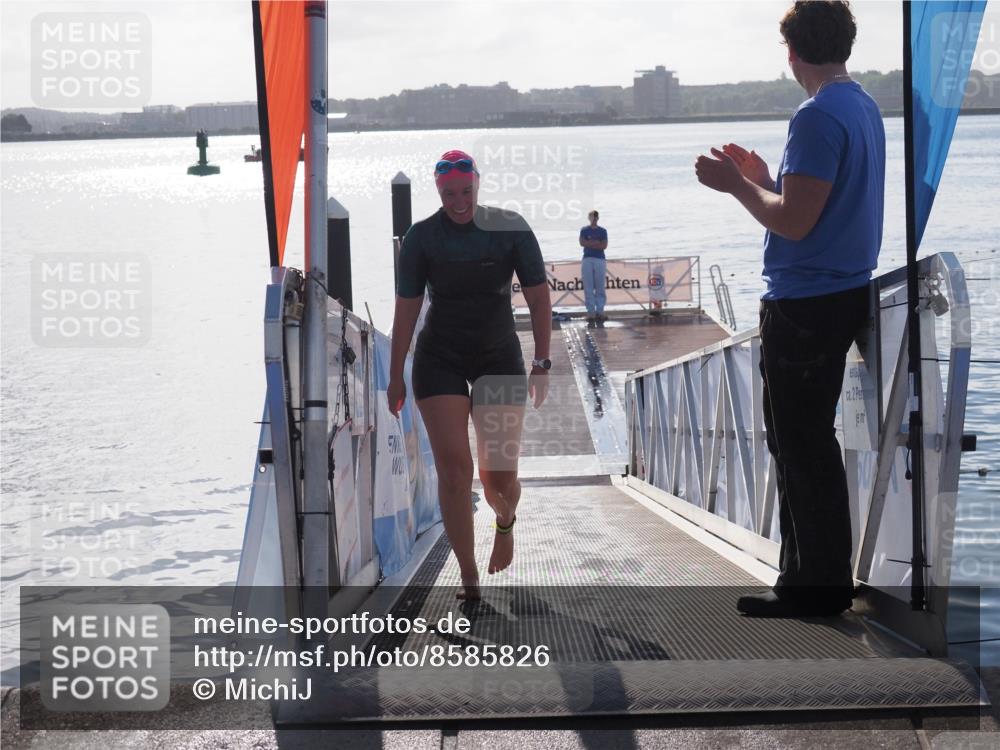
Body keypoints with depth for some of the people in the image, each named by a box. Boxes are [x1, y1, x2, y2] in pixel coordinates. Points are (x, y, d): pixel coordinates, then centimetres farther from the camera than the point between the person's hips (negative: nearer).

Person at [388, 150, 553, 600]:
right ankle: (469, 580, -3)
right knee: (453, 469, -12)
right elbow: (406, 309, 0)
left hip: (498, 358, 0)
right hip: (440, 361, 0)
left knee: (500, 478, -2)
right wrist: (396, 376, 1)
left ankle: (505, 522, 37)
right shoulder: (422, 238, -5)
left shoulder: (510, 229, -6)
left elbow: (538, 298, -3)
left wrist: (541, 364, -8)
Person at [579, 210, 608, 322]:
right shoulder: (584, 230, 10)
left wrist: (590, 244, -6)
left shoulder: (602, 231, 10)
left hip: (600, 260, 0)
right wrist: (596, 243, -8)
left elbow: (604, 246, -2)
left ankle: (599, 312, -2)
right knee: (588, 288, -4)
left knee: (600, 288, -3)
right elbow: (582, 243, -6)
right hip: (587, 260, 0)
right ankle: (591, 313, -5)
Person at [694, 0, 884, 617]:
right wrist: (765, 178, 21)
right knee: (808, 443, 17)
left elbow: (794, 222, -22)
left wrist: (737, 185, -9)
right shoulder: (865, 109, 13)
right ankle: (816, 576, 24)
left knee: (800, 446, -3)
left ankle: (817, 586, 3)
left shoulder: (820, 118, -19)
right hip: (845, 295, 10)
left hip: (805, 306, -10)